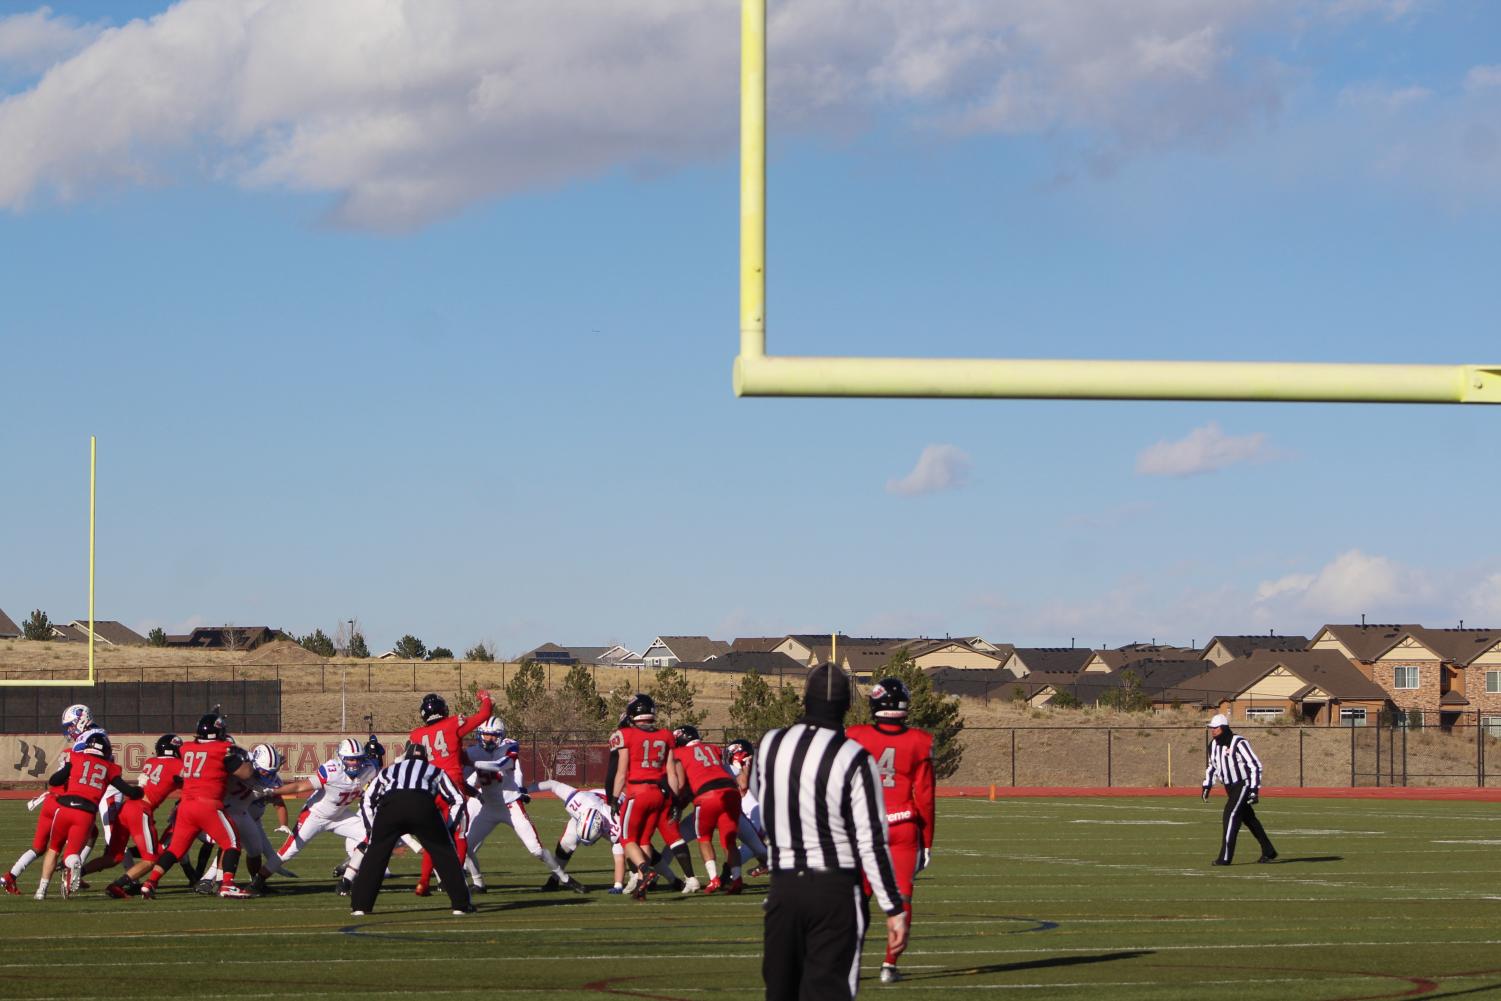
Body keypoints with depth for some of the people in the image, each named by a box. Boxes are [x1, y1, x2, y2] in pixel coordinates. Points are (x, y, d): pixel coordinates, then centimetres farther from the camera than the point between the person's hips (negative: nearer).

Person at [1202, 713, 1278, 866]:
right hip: (1230, 787, 8)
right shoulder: (1214, 745, 4)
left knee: (1231, 814, -18)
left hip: (1244, 784, -8)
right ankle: (1269, 852, 26)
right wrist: (1207, 786, 14)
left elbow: (1255, 766, -20)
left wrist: (1254, 789, -24)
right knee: (1248, 818, 14)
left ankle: (1225, 857, -20)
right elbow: (1212, 767, 21)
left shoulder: (1239, 743, -19)